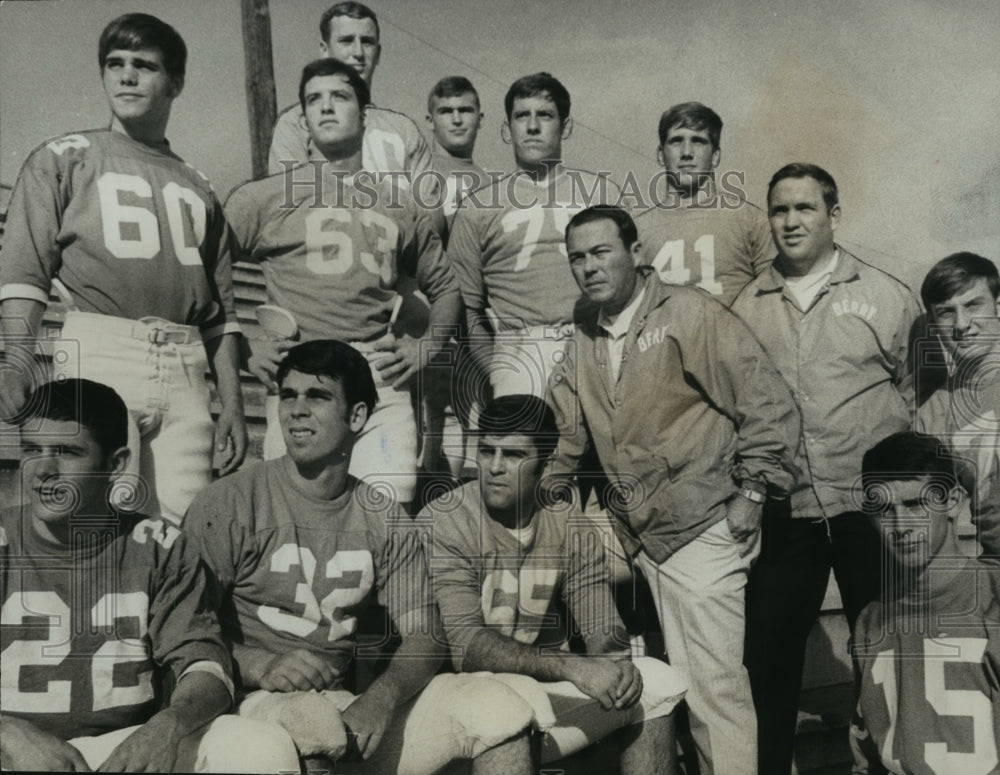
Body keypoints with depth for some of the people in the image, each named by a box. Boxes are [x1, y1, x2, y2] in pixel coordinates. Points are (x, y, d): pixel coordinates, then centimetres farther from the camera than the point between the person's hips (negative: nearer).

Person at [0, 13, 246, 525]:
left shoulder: (197, 188, 23)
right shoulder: (63, 159, 14)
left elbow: (220, 310, 20)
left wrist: (232, 404, 11)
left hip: (184, 367, 3)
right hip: (99, 350, -3)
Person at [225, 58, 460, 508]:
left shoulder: (401, 206, 18)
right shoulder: (264, 197, 10)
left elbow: (444, 287, 27)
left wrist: (423, 348, 10)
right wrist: (244, 350, -2)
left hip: (382, 383, 2)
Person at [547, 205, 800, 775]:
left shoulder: (689, 314, -8)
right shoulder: (585, 340, 12)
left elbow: (769, 403, -9)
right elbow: (566, 432, 18)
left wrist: (751, 492, -11)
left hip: (702, 529, -6)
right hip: (640, 534, 6)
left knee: (714, 681, -7)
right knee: (676, 676, 11)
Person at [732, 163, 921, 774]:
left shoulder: (885, 296, 2)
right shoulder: (748, 307, 8)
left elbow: (921, 395, 4)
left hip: (869, 511, -2)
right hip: (784, 515, 2)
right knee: (769, 655, 7)